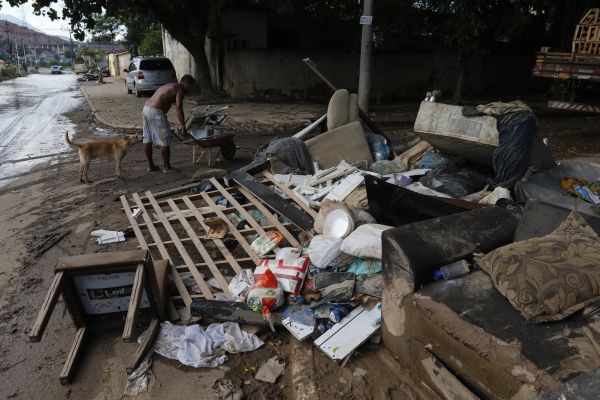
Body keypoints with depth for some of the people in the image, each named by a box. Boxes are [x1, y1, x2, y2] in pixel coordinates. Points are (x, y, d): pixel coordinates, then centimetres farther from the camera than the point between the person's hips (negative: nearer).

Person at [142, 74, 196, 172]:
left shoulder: (169, 86, 25)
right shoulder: (179, 89, -3)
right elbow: (179, 109, -11)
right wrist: (183, 127, -11)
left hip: (146, 108, 10)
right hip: (156, 112, -10)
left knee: (147, 139, 14)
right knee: (164, 141, -1)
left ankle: (150, 165, 24)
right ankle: (166, 167, 7)